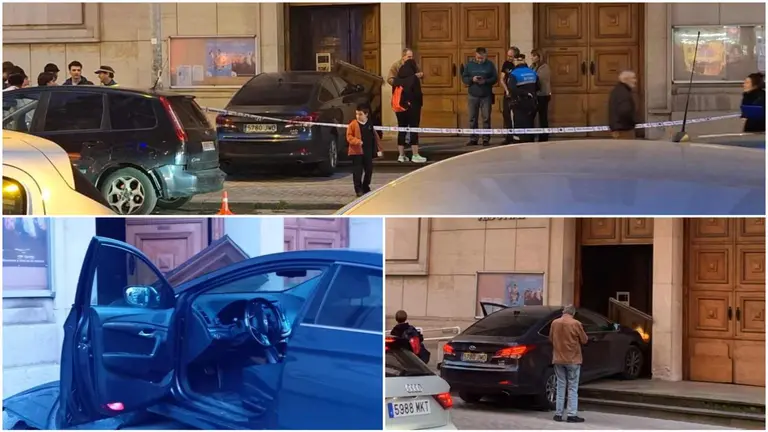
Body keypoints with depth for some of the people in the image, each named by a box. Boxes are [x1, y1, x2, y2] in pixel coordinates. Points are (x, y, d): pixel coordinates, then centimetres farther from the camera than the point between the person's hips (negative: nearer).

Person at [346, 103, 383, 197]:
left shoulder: (370, 124, 6)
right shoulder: (353, 124, -5)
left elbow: (375, 137, 12)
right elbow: (349, 137, -5)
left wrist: (378, 149, 10)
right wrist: (357, 141, -22)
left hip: (368, 152, 4)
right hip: (357, 152, -4)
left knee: (369, 170, 11)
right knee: (358, 171, -6)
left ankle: (366, 188, 26)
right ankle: (359, 190, -1)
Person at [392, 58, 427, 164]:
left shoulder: (397, 79, 7)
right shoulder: (414, 79, -12)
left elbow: (394, 93, 11)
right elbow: (418, 94, -13)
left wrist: (396, 105, 16)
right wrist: (419, 104, 1)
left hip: (400, 108, 6)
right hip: (412, 107, -6)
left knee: (402, 130, 10)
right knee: (414, 130, -3)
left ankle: (401, 155, 10)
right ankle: (415, 155, -5)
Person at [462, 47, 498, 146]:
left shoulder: (490, 64, 3)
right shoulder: (469, 64, 6)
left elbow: (495, 78, 1)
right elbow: (464, 78, 5)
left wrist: (485, 81, -16)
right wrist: (472, 79, -14)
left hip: (486, 96, -1)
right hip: (473, 96, 1)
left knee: (486, 118, -1)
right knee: (472, 118, 2)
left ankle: (486, 139, 4)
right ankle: (473, 139, 9)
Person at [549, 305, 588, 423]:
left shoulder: (554, 323, -1)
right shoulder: (576, 324, -12)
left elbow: (551, 339, 11)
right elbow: (584, 340, -2)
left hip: (558, 359, 4)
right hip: (573, 360, -3)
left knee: (560, 386, 10)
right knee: (573, 388, 1)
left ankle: (558, 414, 10)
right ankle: (572, 415, -3)